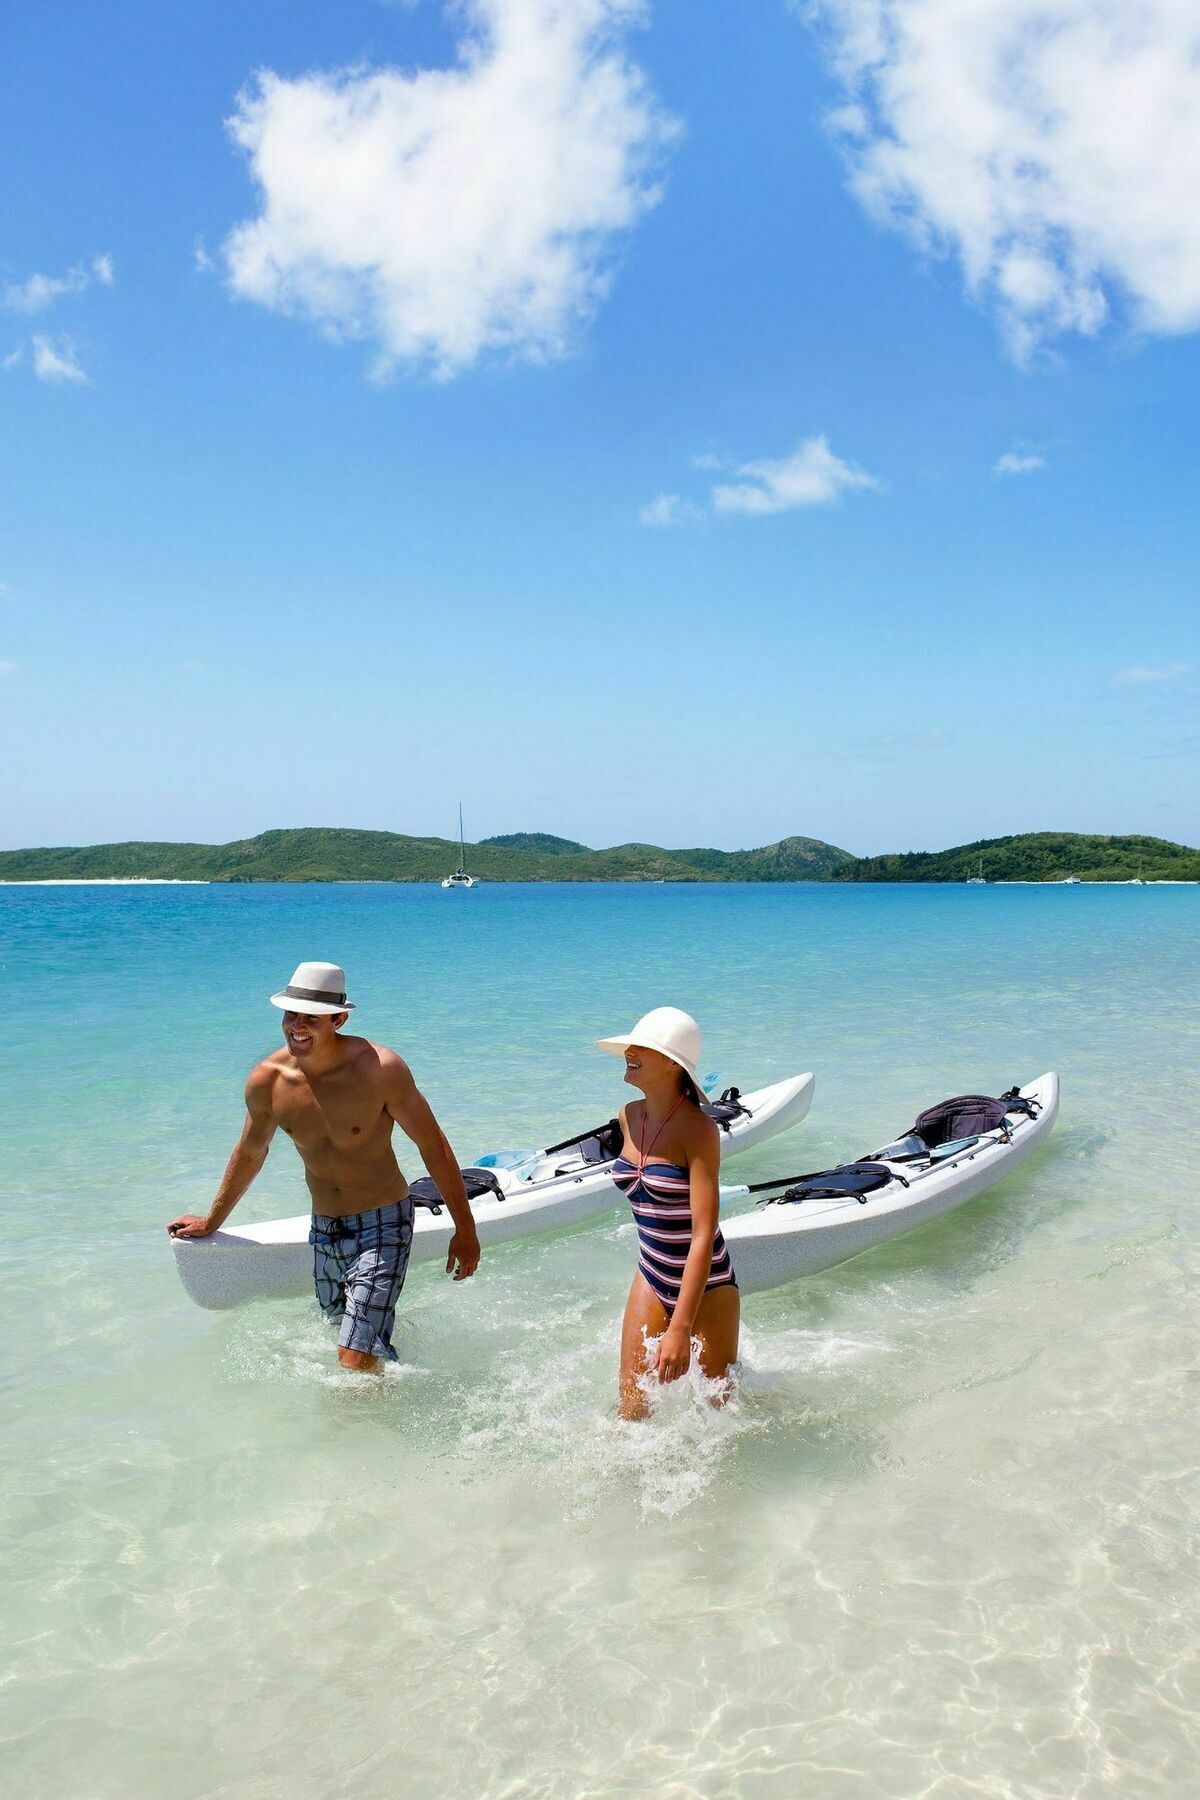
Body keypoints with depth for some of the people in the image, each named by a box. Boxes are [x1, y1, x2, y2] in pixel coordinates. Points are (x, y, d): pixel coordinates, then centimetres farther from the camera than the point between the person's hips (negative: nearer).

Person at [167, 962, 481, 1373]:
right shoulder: (266, 1081, -7)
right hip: (323, 1232, 5)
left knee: (356, 1363, -15)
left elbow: (432, 1145, -11)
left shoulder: (379, 1069, -21)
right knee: (347, 1342, 17)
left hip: (383, 1226, -5)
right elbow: (250, 1153, 13)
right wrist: (211, 1222, 26)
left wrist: (465, 1229, -7)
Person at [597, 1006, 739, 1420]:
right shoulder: (629, 1117, -1)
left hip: (706, 1288, -5)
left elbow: (704, 1235, -26)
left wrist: (680, 1328, -31)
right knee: (632, 1410, 3)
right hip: (651, 1280, 5)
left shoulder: (698, 1129, -22)